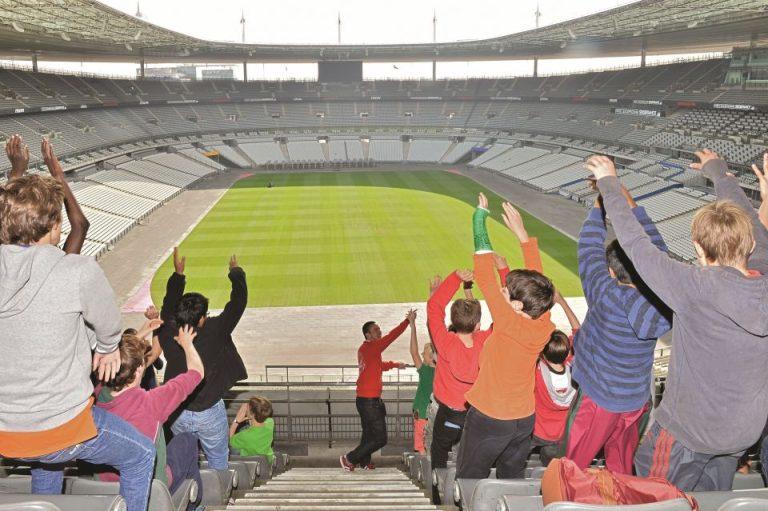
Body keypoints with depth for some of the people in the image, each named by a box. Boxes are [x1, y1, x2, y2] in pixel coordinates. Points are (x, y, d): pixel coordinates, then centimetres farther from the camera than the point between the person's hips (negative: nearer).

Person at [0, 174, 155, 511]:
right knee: (141, 456, 19)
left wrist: (95, 343, 14)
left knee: (47, 455, 40)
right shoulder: (78, 271, -22)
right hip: (62, 427, -6)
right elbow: (108, 325, -4)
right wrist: (106, 348, 18)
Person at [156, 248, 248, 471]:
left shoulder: (168, 335, -14)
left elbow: (168, 307, 5)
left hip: (177, 413, 3)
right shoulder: (214, 333, -23)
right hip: (209, 414, -3)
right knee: (218, 461, 17)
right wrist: (236, 272, 1)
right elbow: (238, 302, -14)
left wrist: (178, 274, 12)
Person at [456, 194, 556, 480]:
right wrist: (522, 233, 4)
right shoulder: (544, 327, -11)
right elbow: (538, 279, 0)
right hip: (524, 419, 6)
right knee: (512, 481, 21)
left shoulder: (509, 324, -27)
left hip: (489, 419, -6)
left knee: (470, 482, 11)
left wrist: (480, 217, -20)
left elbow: (484, 277, -26)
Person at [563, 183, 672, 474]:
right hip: (638, 401, 5)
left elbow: (590, 244, -18)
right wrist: (631, 203, 1)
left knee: (572, 468, 13)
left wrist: (602, 203, -7)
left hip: (600, 401, -5)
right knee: (622, 468, 24)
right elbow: (656, 247, -3)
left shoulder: (606, 296, -27)